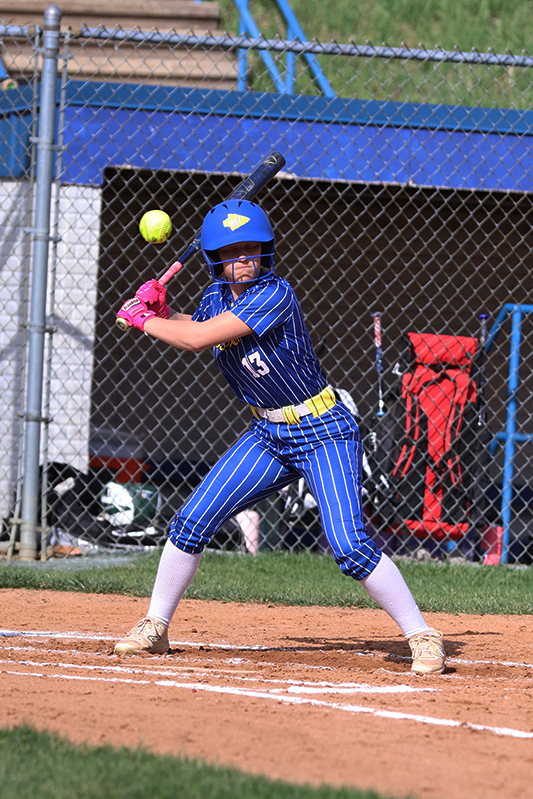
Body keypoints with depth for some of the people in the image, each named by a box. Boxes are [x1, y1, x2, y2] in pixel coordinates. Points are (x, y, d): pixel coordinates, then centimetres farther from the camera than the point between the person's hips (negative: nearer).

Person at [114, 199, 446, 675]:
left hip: (324, 433, -7)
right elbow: (196, 332, 23)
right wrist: (161, 311, 3)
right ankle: (155, 627, 17)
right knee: (193, 522, 1)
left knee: (350, 546, -19)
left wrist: (141, 319, -12)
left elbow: (199, 338, -27)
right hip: (268, 435, 7)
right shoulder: (217, 296, 1)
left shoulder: (276, 295, -24)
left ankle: (423, 637, -7)